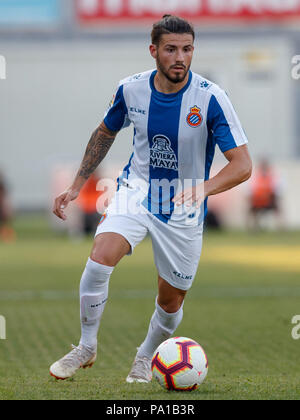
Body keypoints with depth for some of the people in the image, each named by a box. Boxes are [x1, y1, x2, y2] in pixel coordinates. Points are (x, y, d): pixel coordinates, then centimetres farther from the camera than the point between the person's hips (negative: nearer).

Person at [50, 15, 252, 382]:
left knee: (171, 301, 8)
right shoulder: (131, 89, -10)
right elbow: (105, 133, 12)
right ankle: (86, 347, -5)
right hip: (136, 190, 1)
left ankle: (145, 357, 39)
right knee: (100, 259, -25)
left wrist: (203, 188, -40)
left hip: (183, 211, -1)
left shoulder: (210, 98, -20)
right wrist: (77, 185, 8)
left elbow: (242, 165, -22)